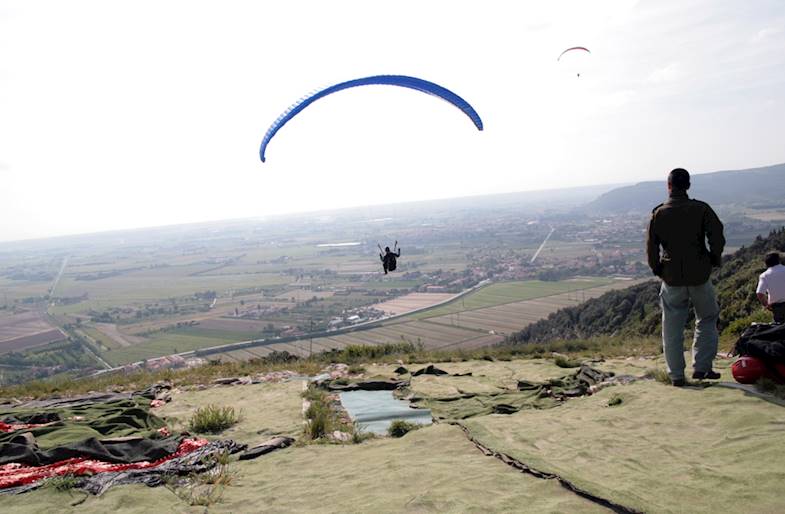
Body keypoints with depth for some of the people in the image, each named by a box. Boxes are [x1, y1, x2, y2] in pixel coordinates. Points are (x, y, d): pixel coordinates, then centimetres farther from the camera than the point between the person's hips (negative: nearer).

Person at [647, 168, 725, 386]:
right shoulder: (701, 209, -4)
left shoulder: (658, 213, -3)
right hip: (699, 275, 0)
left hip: (671, 278, 1)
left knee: (672, 327, 9)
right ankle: (701, 367, 15)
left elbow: (651, 246, -2)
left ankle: (676, 375, 12)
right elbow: (717, 237, -7)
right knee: (707, 320, 19)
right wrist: (714, 260, 10)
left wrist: (657, 269, 12)